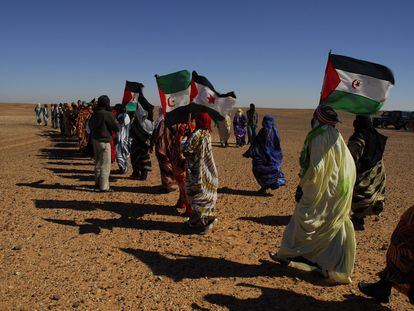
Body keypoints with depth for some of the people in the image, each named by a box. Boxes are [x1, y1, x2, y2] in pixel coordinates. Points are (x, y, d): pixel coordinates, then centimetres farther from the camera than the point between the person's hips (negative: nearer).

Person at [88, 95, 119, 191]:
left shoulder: (94, 113, 5)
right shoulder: (107, 114, -18)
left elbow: (90, 125, 20)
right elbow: (116, 128, -14)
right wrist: (116, 122, 3)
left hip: (95, 139, 8)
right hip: (104, 141, -8)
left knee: (98, 162, 21)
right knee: (105, 165, -1)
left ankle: (98, 182, 33)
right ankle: (104, 186, 2)